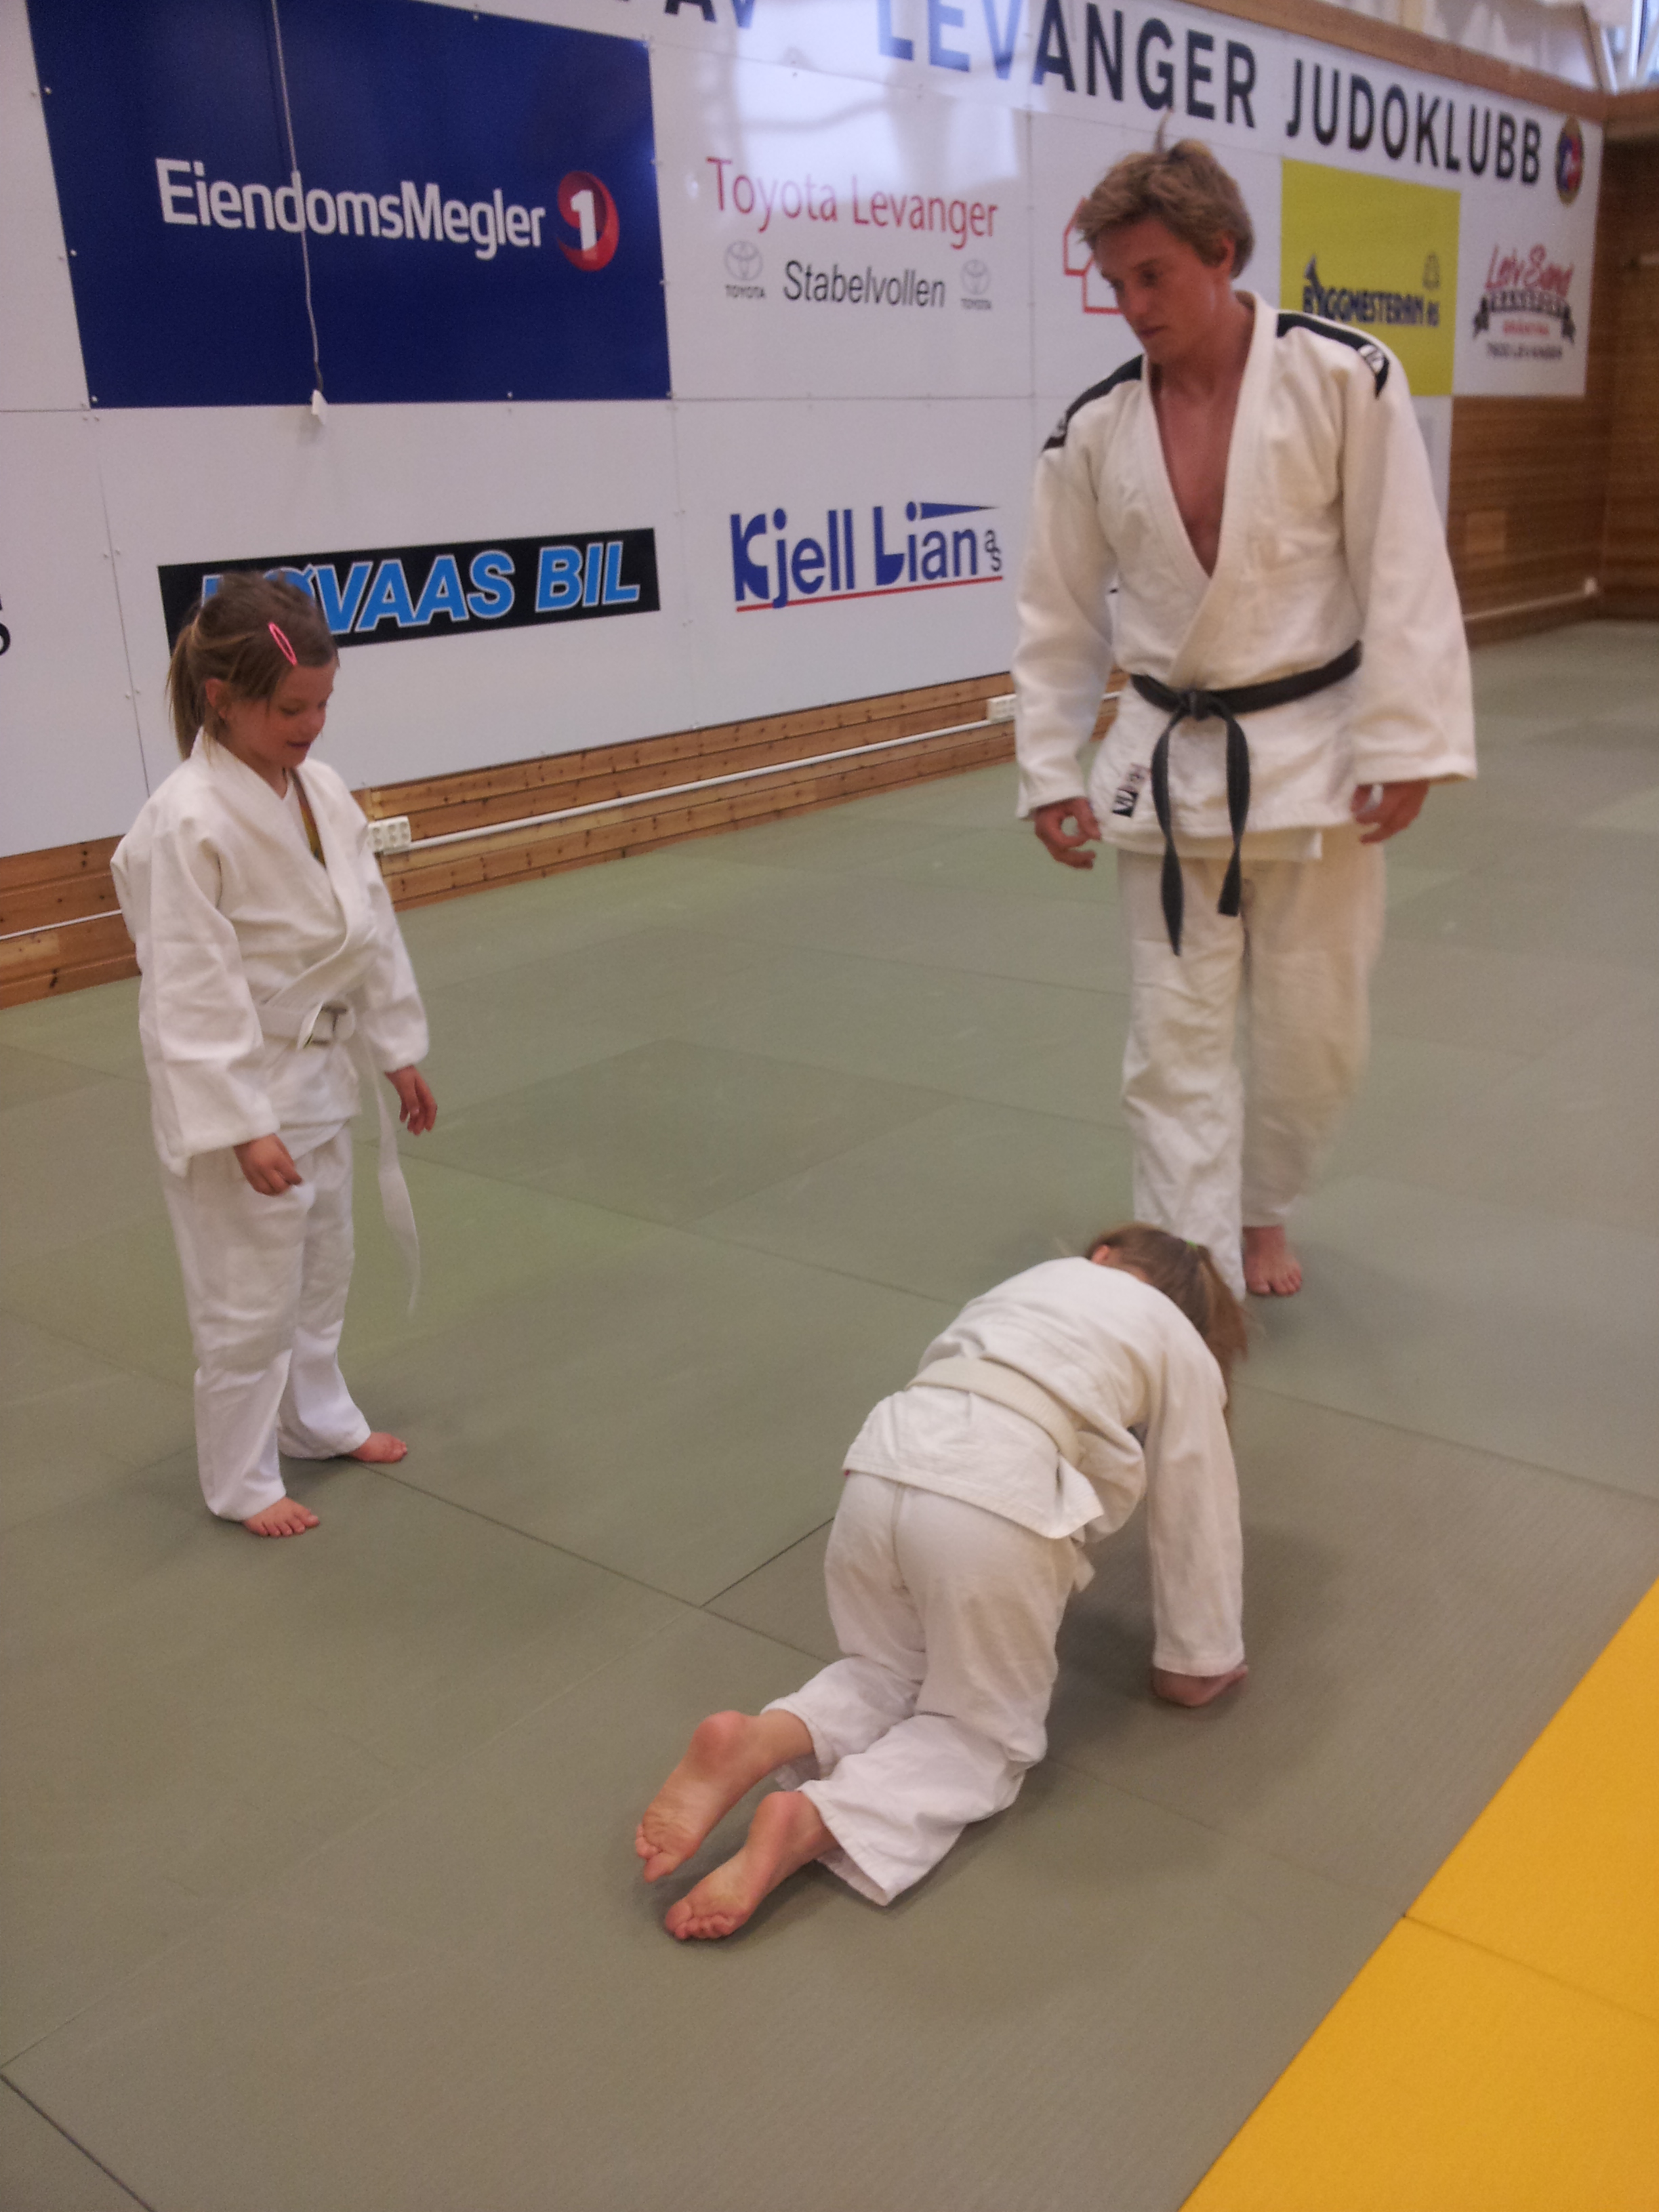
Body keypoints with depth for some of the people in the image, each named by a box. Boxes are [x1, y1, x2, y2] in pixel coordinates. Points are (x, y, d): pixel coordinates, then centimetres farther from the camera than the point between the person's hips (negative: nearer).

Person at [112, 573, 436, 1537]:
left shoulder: (321, 789, -2)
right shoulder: (189, 822, -24)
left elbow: (372, 924, 8)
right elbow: (191, 989, -22)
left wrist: (397, 1047, 11)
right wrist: (243, 1126, -21)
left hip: (319, 1071, 8)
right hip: (234, 1085, -7)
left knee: (324, 1265, 23)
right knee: (248, 1296, 5)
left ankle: (316, 1416, 45)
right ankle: (241, 1478, 26)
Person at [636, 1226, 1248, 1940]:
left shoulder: (1040, 1277, 33)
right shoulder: (1185, 1350, 22)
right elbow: (1196, 1519, 25)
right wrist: (1199, 1662, 38)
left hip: (881, 1469, 5)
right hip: (1002, 1503, -4)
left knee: (890, 1673, 27)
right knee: (983, 1737, 16)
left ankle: (755, 1742, -2)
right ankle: (809, 1823, -10)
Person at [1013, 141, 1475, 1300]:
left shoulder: (1344, 375, -8)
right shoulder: (1096, 428, 1)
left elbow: (1403, 572, -8)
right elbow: (1060, 616, 6)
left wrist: (1404, 749, -12)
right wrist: (1053, 776, 3)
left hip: (1313, 756, -2)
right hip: (1170, 768, 2)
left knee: (1313, 1035, 8)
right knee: (1177, 1039, 1)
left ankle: (1261, 1210, 36)